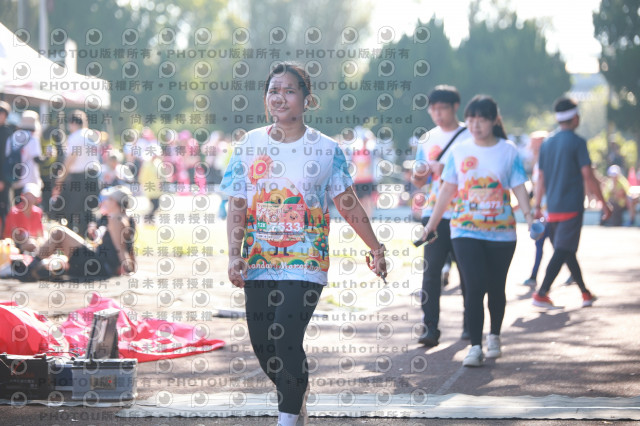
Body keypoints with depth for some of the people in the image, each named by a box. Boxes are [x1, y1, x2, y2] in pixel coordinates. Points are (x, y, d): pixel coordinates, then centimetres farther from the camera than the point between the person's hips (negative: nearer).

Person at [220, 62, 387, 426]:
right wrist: (235, 255, -7)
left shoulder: (326, 149, 0)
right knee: (262, 345, 5)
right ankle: (297, 395, 32)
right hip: (259, 262, 3)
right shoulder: (250, 145, 5)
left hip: (305, 262, -3)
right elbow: (237, 207, 4)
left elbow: (348, 204, 7)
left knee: (286, 338, -17)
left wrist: (375, 247, 7)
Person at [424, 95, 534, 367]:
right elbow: (448, 189, 11)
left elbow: (519, 187, -2)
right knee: (475, 287, -11)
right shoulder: (459, 151, 5)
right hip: (465, 230, 0)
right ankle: (475, 347, -8)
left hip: (501, 231, 0)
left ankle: (494, 337, 32)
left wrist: (529, 215, -17)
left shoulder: (508, 151, 2)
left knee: (496, 287, 10)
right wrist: (433, 222, 10)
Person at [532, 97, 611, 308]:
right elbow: (588, 176, -12)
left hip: (553, 209, 7)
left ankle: (585, 293, 25)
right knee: (562, 251, -8)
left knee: (567, 251, 15)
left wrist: (537, 206, 17)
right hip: (572, 207, -7)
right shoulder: (577, 142, -9)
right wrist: (603, 203, -6)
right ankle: (541, 293, -18)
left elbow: (541, 178, 12)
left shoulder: (547, 143, 10)